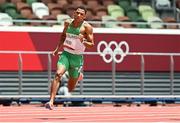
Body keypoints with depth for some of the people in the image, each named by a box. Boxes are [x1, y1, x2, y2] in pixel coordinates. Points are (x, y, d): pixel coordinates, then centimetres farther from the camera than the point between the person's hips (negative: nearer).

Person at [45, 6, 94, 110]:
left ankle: (78, 76, 45)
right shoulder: (68, 23, 3)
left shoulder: (87, 27, -9)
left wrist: (83, 41, -27)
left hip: (77, 58, -2)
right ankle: (51, 102, -31)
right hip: (66, 54, 2)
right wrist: (58, 48, 14)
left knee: (70, 88, 9)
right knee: (58, 74, -27)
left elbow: (92, 44, -7)